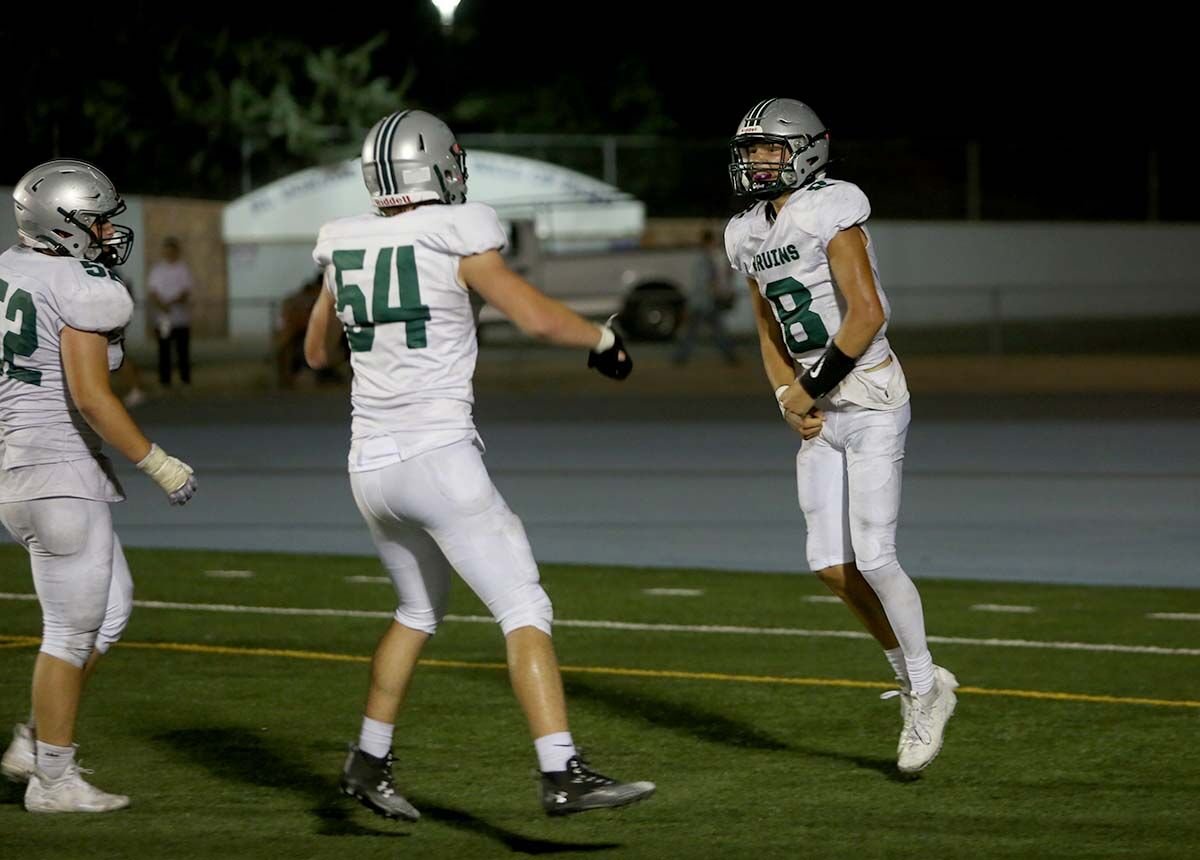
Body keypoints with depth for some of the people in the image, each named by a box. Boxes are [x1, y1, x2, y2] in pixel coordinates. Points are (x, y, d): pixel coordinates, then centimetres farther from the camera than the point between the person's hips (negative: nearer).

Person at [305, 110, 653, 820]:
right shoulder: (455, 237, -7)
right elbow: (538, 317, -10)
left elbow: (317, 352, 23)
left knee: (421, 608, 26)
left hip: (371, 464, 7)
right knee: (524, 608, -7)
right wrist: (604, 338, 8)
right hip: (438, 457, -7)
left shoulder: (344, 245, 10)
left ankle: (369, 761, 30)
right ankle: (563, 774, -18)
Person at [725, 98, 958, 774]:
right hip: (822, 413, 8)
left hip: (871, 400, -8)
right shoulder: (750, 236, 10)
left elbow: (868, 314, -21)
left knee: (873, 559, -10)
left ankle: (924, 690, 7)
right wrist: (790, 399, 2)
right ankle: (919, 683, 19)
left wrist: (813, 385, -14)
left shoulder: (829, 213, -14)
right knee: (832, 566, 3)